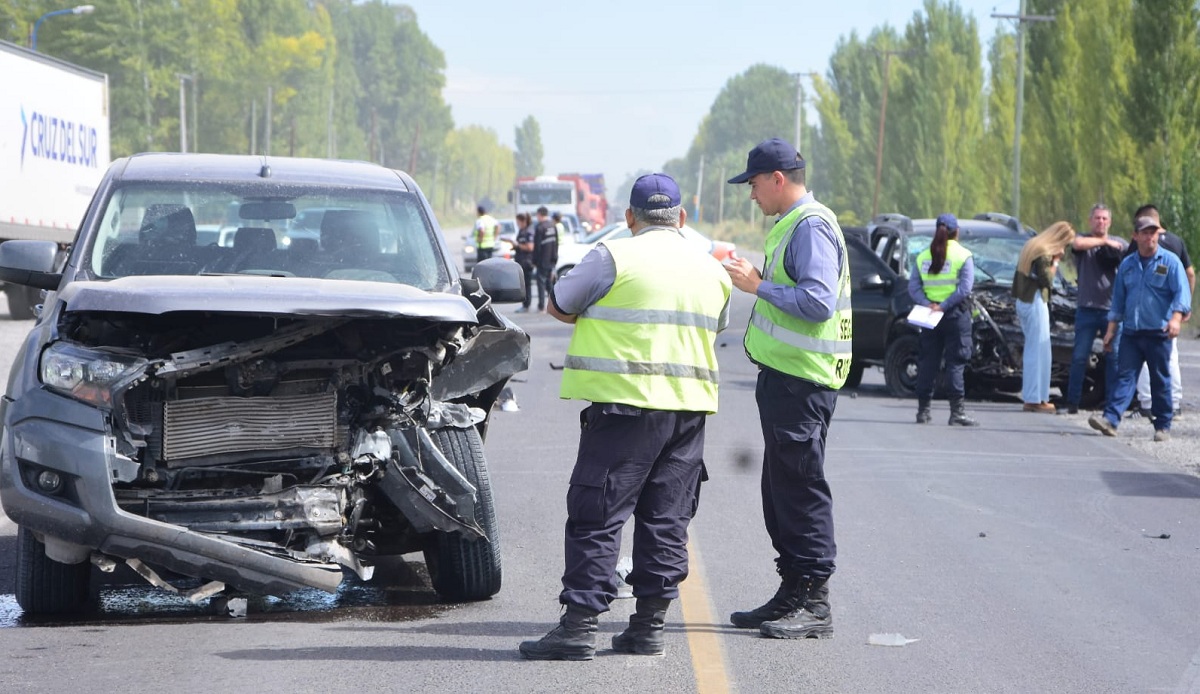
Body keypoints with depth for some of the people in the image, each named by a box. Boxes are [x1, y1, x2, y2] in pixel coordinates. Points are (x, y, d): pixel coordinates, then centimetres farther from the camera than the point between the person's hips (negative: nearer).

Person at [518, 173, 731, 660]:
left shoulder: (614, 258, -6)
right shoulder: (711, 270, 12)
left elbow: (559, 306, 3)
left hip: (626, 401, -5)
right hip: (690, 405, 6)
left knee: (598, 515, -4)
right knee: (667, 519, 10)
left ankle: (580, 625, -8)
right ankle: (649, 625, 11)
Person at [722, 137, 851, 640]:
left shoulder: (811, 227, -15)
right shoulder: (792, 224, 18)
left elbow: (818, 301, -25)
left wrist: (759, 285, -18)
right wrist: (756, 282, 11)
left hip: (801, 383, -11)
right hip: (785, 376, 11)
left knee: (801, 489, -8)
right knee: (781, 489, 14)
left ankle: (814, 603, -4)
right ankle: (793, 595, 21)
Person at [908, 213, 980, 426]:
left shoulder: (923, 256, 9)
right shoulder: (963, 256, -4)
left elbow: (913, 286, 1)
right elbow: (965, 288, -15)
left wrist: (927, 304, -9)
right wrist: (944, 306, -14)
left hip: (929, 314, 4)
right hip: (956, 314, -4)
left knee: (927, 361, 8)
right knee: (955, 362, -4)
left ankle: (923, 410, 10)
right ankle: (957, 411, -8)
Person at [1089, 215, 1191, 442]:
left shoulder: (1170, 261, -1)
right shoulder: (1127, 264, 12)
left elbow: (1182, 292, -9)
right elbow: (1118, 299, 18)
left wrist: (1176, 318, -25)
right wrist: (1111, 329, 14)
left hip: (1158, 332, -3)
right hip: (1131, 332, 3)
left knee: (1160, 380, 3)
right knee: (1125, 376, -5)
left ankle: (1163, 426, 11)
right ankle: (1110, 419, -16)